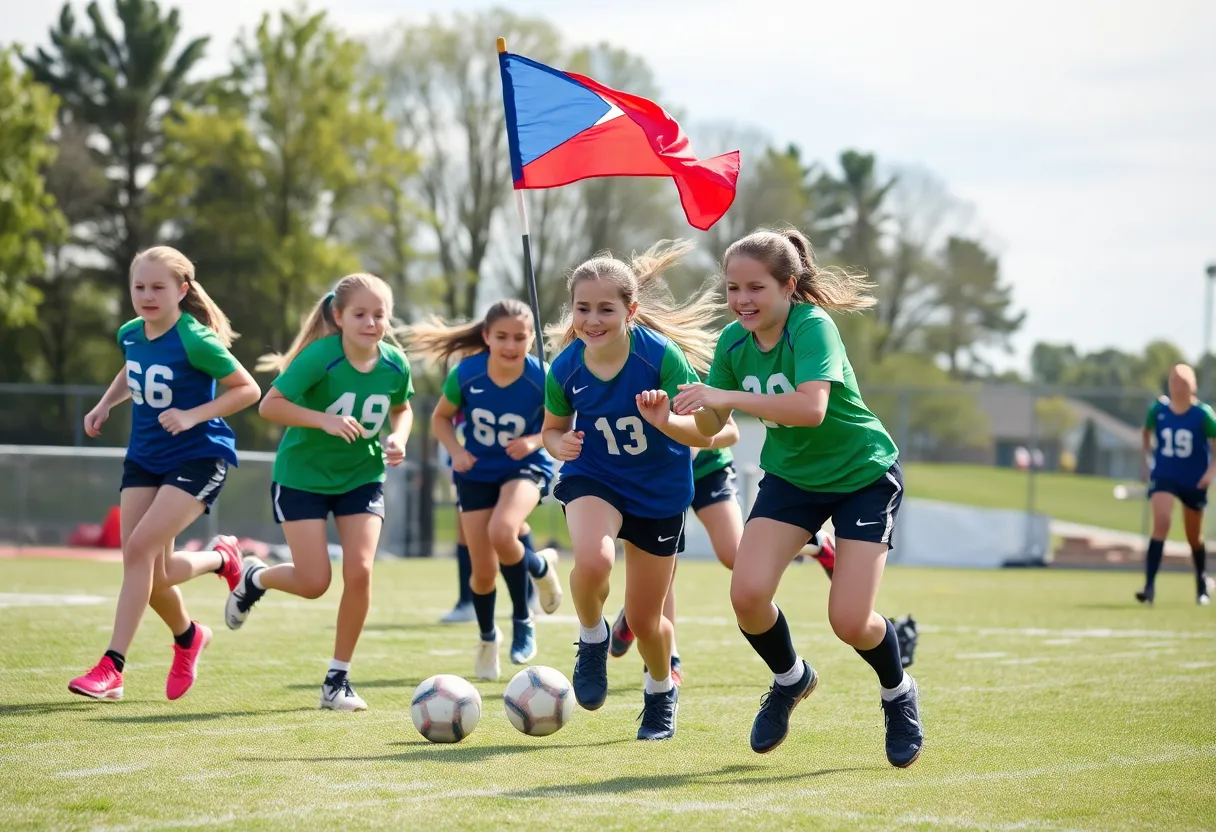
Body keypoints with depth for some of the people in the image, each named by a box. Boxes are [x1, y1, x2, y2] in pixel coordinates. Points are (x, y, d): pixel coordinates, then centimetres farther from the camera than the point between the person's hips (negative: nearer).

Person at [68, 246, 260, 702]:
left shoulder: (195, 340, -18)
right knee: (150, 571, 1)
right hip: (144, 456, 7)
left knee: (140, 547, -21)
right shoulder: (130, 334, 2)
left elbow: (248, 389, -12)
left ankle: (111, 668, -18)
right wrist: (105, 404, 6)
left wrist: (194, 415, -23)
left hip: (198, 457, -7)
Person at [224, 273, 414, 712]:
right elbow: (269, 405, -22)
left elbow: (402, 409, 11)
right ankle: (254, 577, 30)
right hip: (302, 475, -3)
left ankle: (338, 679, 3)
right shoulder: (320, 357, -24)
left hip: (362, 475, 3)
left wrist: (399, 437, -10)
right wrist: (324, 420, -34)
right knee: (314, 583, -6)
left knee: (359, 572, -12)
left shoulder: (395, 365, -10)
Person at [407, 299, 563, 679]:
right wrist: (456, 452, -17)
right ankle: (487, 638, 34)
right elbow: (441, 417, -1)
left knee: (501, 534, -34)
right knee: (484, 573, 4)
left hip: (525, 467, -2)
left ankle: (540, 566, 0)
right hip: (478, 473, 2)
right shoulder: (466, 374, -19)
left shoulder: (541, 378, -22)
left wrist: (535, 441, -24)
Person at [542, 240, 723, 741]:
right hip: (593, 479, 1)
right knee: (592, 561, -34)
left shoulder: (662, 356, -24)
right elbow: (552, 428, 4)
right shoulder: (565, 368, -15)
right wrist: (560, 444, -19)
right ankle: (592, 640, 0)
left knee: (644, 619, 8)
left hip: (660, 491, -1)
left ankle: (661, 692, 42)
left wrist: (666, 421, -44)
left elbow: (704, 432, -24)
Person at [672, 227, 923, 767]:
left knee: (850, 621, -13)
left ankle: (897, 692, 22)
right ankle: (790, 678, 17)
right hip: (790, 475, 5)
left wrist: (726, 397, -45)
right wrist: (701, 412, -29)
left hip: (863, 475, -5)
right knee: (747, 593, -16)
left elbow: (811, 406, -43)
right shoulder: (734, 342, -8)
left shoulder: (812, 327, -27)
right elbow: (711, 429, -6)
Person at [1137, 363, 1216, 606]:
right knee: (1161, 523, -22)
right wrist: (1149, 458, 11)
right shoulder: (1158, 409, -5)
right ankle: (1149, 586, -25)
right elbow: (1147, 431, 16)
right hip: (1163, 477, 0)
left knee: (1194, 537, 12)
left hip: (1194, 482, 0)